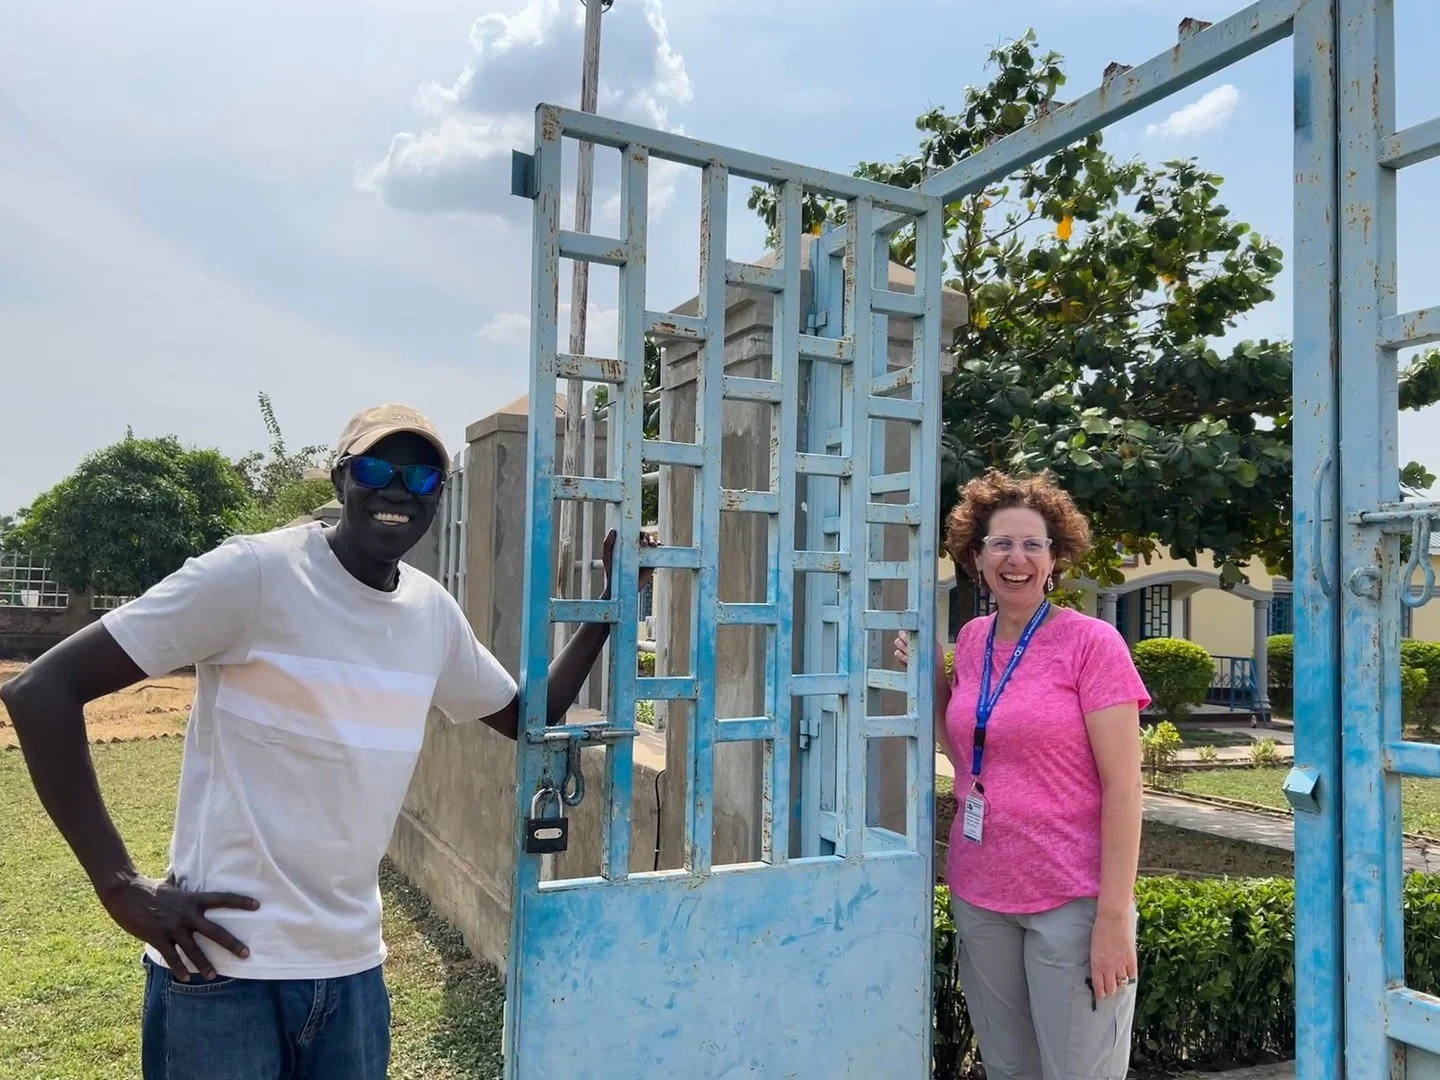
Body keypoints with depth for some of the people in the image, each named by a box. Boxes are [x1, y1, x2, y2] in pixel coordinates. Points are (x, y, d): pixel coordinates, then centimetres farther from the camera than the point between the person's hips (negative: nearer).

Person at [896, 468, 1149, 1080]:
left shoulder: (1091, 642, -11)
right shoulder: (971, 640, 5)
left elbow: (1122, 786, -13)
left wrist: (1114, 916, -16)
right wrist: (932, 679, 4)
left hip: (1072, 901, -5)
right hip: (978, 895, 5)